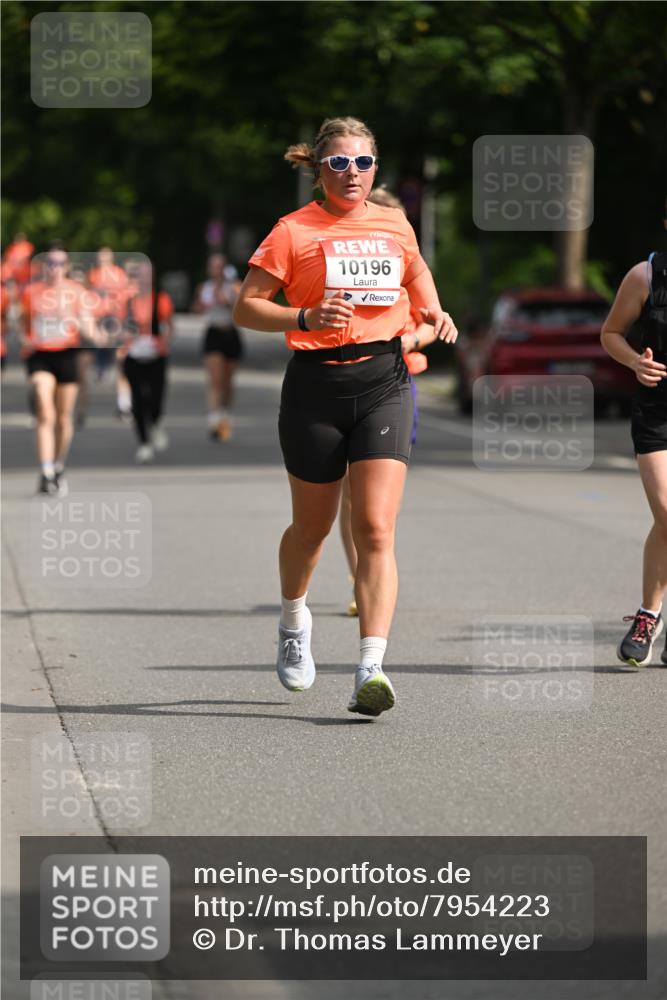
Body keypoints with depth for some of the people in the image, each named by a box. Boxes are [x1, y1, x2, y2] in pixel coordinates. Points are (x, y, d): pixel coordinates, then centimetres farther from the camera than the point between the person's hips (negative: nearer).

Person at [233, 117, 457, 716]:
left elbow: (417, 272, 31)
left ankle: (371, 669, -20)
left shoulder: (394, 227, 9)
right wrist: (305, 318, -20)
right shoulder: (294, 231, -2)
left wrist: (435, 317, 11)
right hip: (316, 384, -1)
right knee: (313, 525, 13)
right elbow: (246, 307, -3)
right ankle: (293, 622, 44)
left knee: (376, 529, -13)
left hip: (383, 381, 1)